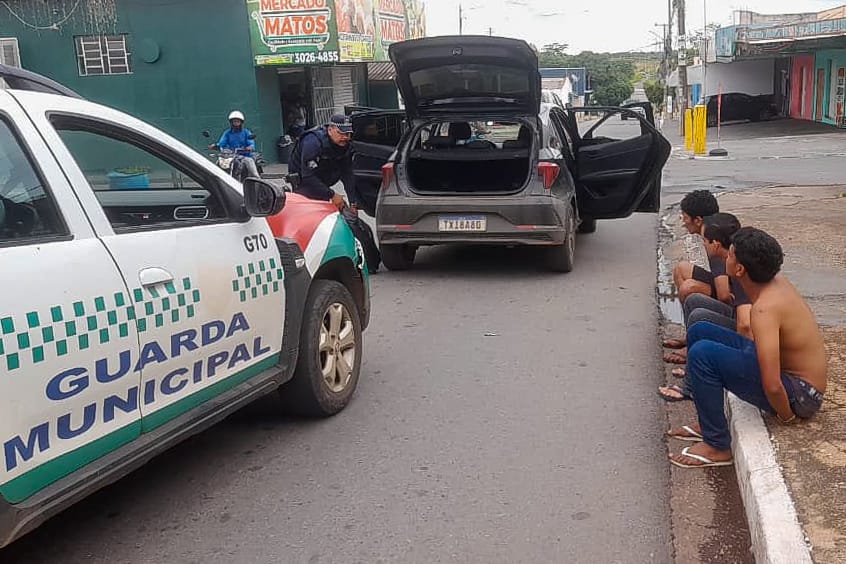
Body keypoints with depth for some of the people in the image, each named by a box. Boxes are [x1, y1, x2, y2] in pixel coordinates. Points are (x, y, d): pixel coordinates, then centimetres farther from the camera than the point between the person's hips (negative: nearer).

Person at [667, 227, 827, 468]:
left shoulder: (764, 308, -30)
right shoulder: (777, 282, -3)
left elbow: (772, 386, -33)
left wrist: (787, 418, -15)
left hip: (799, 395, -9)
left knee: (702, 353, -26)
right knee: (699, 331, 8)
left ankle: (717, 447, -12)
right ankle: (709, 423, 17)